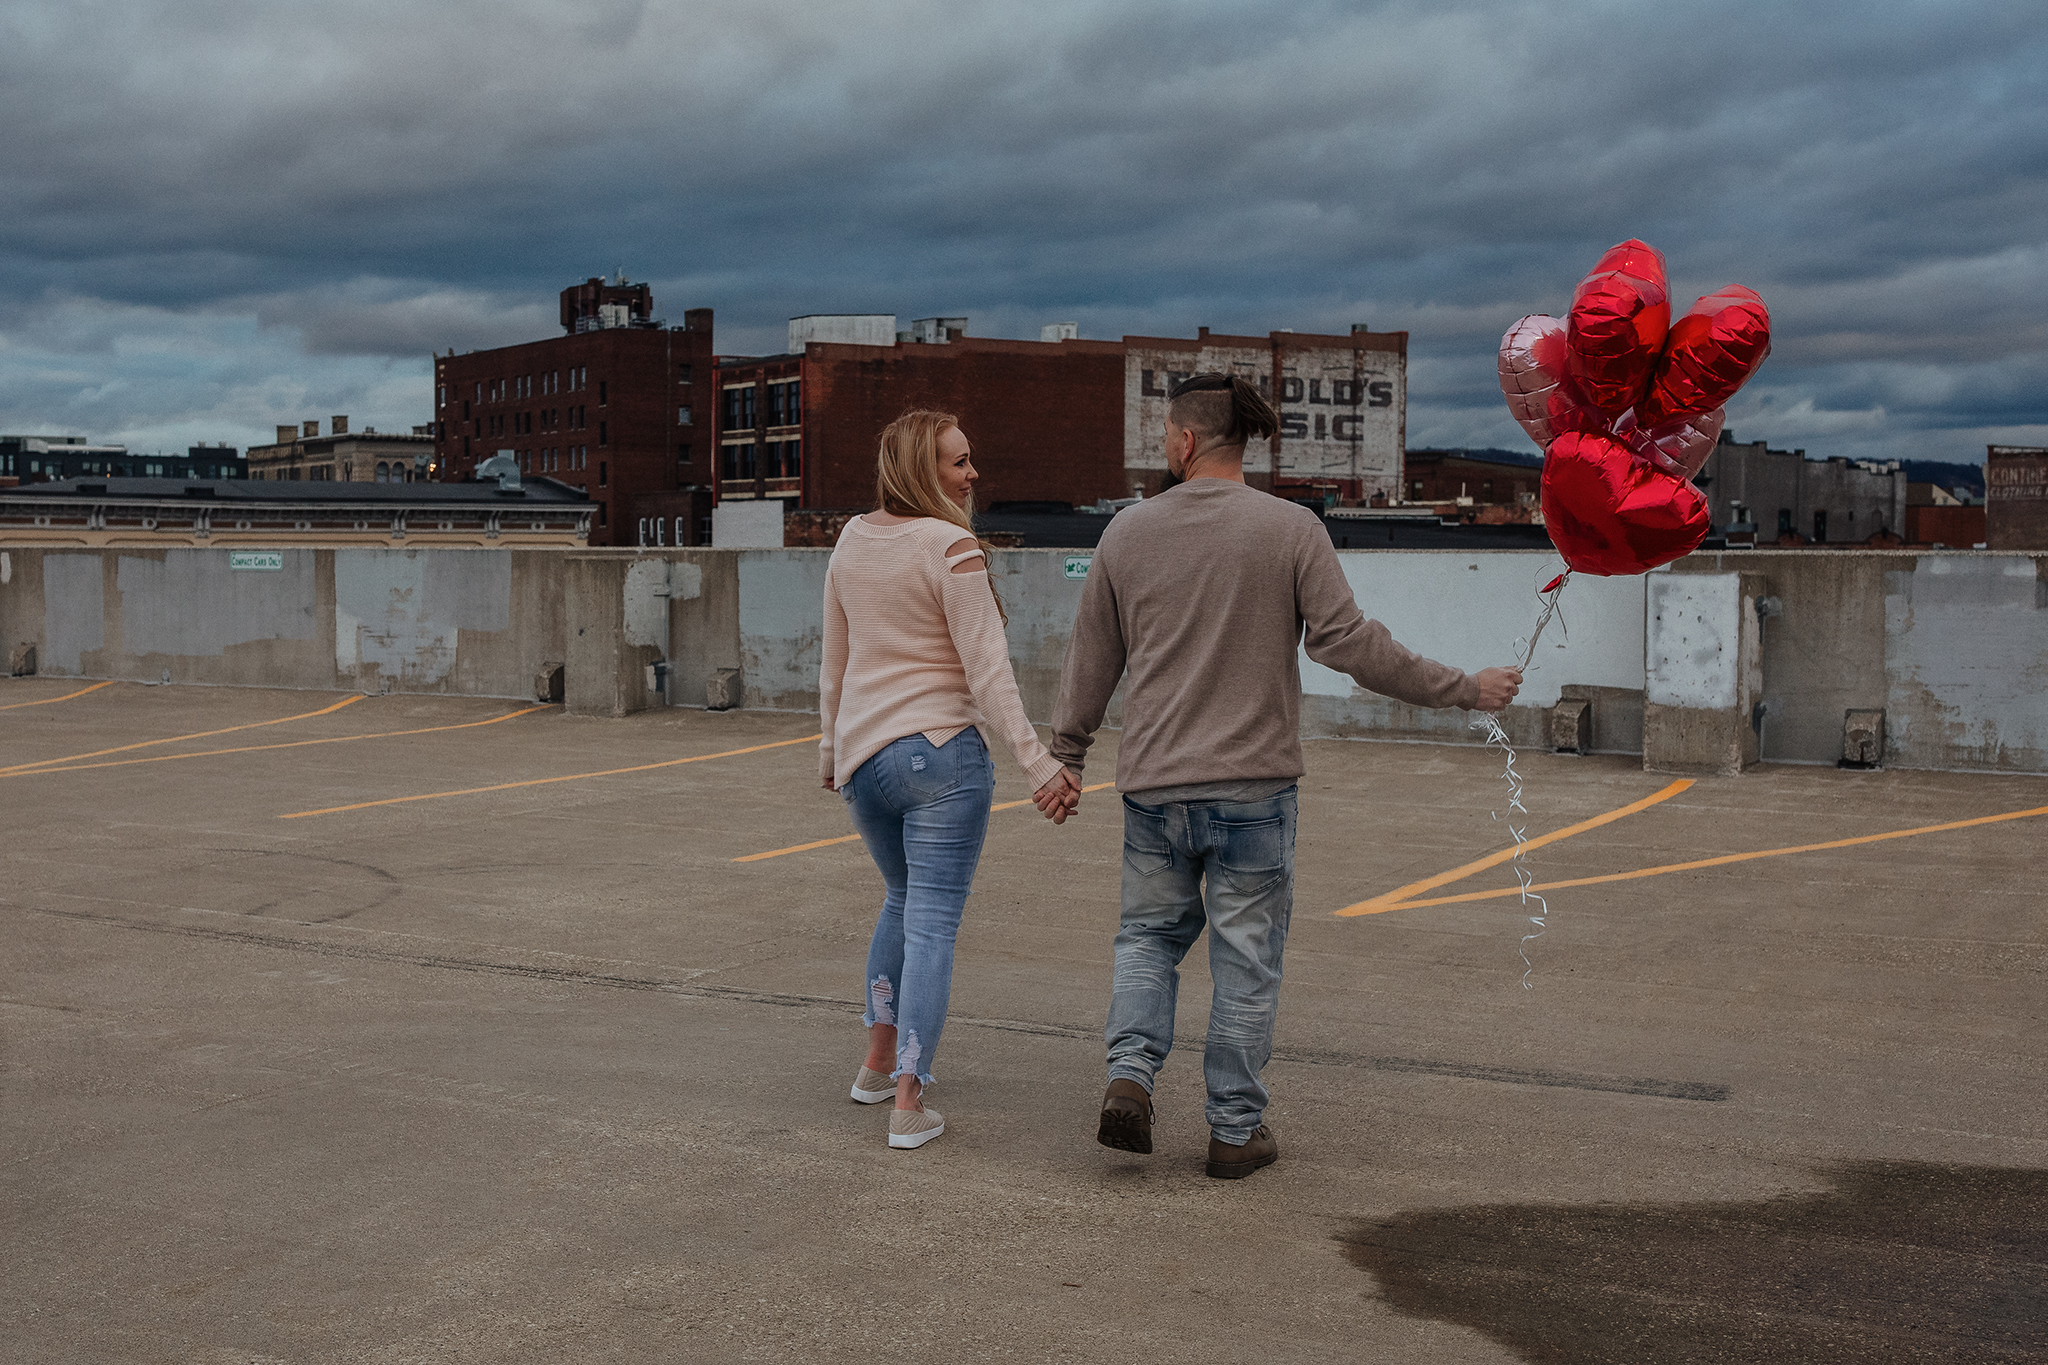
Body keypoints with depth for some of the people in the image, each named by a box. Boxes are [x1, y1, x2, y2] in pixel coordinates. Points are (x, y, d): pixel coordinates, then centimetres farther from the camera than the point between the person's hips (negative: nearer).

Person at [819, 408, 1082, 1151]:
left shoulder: (852, 539, 7)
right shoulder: (951, 549, -14)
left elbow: (834, 658, 16)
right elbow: (987, 670, -18)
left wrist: (832, 742, 27)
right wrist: (1036, 761, -19)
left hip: (864, 754, 7)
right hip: (941, 753, -7)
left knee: (904, 901, 26)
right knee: (932, 923, -1)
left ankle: (878, 1062, 31)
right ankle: (908, 1101, -2)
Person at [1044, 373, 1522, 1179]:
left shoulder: (1129, 532, 2)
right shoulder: (1292, 530, -6)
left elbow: (1092, 661, 8)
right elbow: (1349, 644, -10)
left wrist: (1067, 758, 19)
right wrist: (1463, 690, -1)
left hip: (1153, 783, 2)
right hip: (1252, 785, -2)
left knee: (1149, 933, 19)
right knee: (1245, 959, 7)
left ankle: (1130, 1074, 0)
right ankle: (1235, 1131, 13)